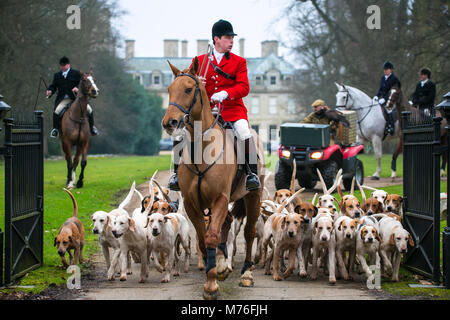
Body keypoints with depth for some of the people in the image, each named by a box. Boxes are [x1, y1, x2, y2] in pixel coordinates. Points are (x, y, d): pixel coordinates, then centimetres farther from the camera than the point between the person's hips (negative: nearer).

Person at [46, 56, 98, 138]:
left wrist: (77, 88, -21)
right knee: (57, 110, -25)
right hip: (64, 99, 1)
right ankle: (55, 129, -7)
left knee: (88, 109, -12)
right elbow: (53, 86, 13)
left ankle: (92, 127, 11)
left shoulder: (76, 73, 7)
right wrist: (50, 91, -10)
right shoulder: (57, 75, 15)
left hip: (76, 97, -1)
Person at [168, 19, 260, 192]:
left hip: (231, 108, -2)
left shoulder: (239, 62, 9)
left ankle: (252, 173, -20)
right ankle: (178, 172, -1)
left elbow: (244, 87, -4)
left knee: (244, 131, -31)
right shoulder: (199, 61, 13)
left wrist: (225, 93, -23)